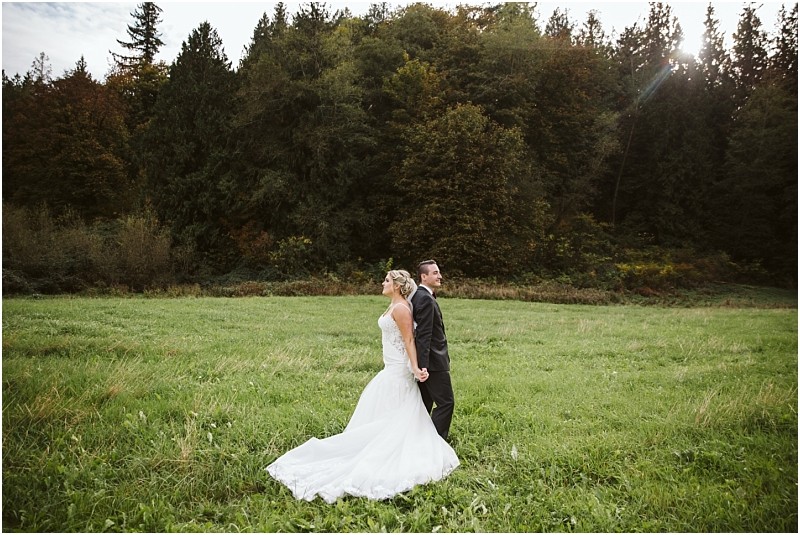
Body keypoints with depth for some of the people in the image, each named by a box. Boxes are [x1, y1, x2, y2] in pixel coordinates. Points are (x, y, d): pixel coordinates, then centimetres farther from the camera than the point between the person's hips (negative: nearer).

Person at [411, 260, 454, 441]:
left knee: (425, 403, 16)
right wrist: (423, 364, -26)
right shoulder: (426, 299, -18)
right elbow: (424, 335, -24)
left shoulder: (418, 296, 12)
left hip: (426, 360, 10)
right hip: (433, 361, -10)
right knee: (446, 402, -3)